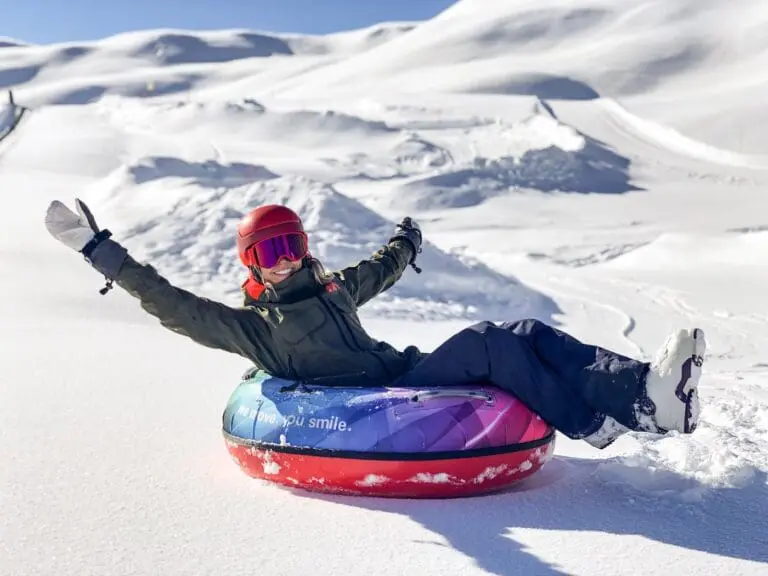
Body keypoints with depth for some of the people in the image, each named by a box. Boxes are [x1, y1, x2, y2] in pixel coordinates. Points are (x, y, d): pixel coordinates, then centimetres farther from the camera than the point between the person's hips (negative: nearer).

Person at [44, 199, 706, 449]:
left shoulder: (331, 287, 22)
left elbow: (379, 271, 40)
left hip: (403, 372, 8)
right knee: (485, 342, -26)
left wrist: (406, 240, 53)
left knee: (525, 333, -9)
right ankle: (624, 409, -28)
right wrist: (99, 249, -7)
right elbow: (171, 304, -4)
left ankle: (642, 386, -20)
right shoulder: (248, 323, 4)